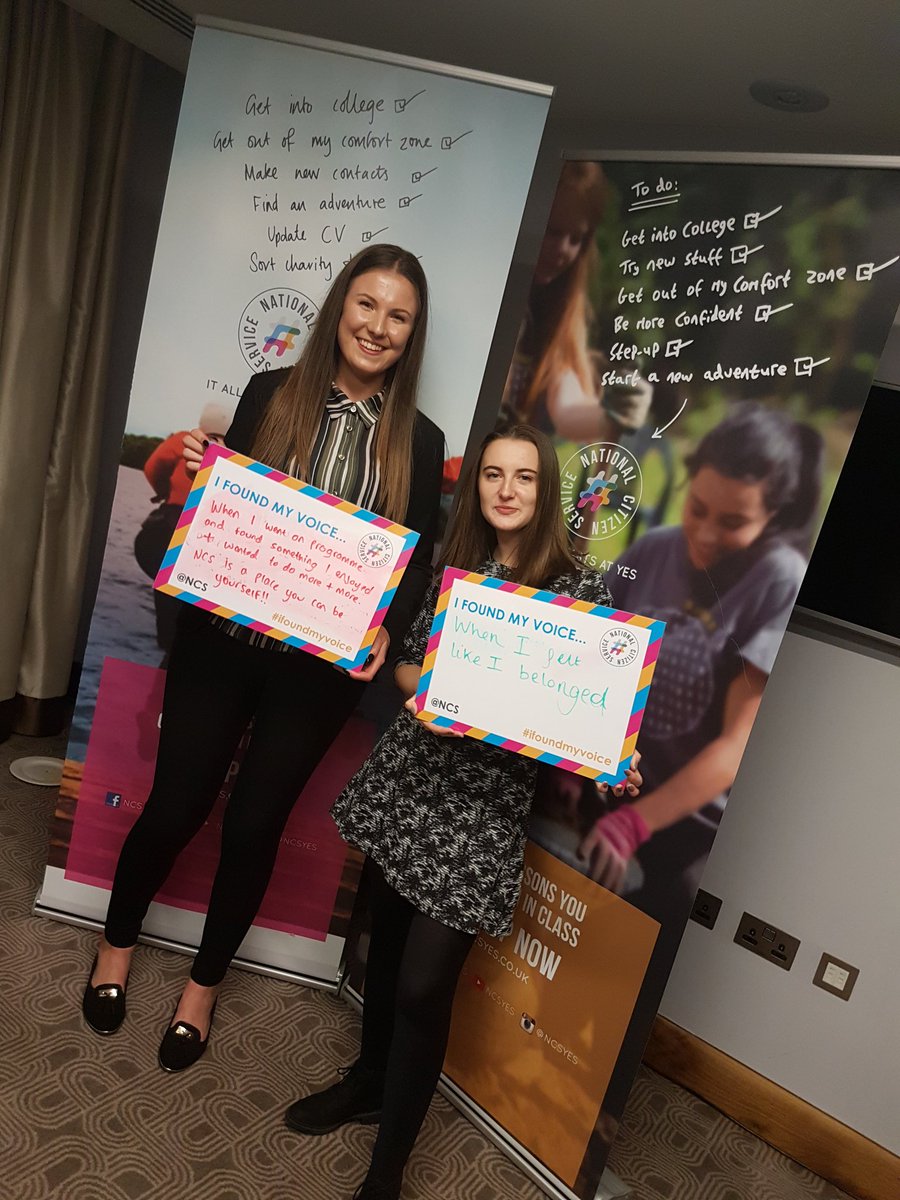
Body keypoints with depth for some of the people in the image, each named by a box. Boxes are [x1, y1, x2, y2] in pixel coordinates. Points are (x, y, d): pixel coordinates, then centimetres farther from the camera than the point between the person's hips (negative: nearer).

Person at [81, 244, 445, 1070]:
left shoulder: (419, 442, 1)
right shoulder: (270, 395, 0)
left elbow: (418, 566, 3)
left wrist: (385, 632, -14)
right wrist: (196, 473, -15)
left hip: (322, 667, 0)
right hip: (223, 640, 0)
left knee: (255, 822, 10)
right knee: (176, 803, 10)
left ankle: (204, 984, 36)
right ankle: (118, 944, 42)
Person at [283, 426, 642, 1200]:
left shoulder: (580, 587, -8)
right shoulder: (456, 564, 6)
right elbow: (408, 661, 11)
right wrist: (424, 692, -10)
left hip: (486, 802, -5)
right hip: (408, 774, 5)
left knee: (424, 984, 0)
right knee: (385, 939, 20)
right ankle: (370, 1080, 47)